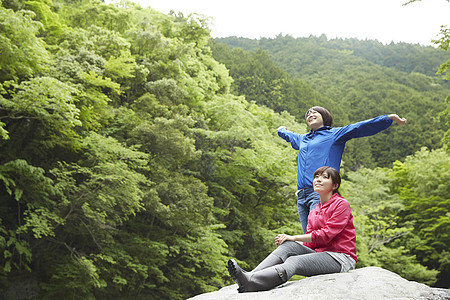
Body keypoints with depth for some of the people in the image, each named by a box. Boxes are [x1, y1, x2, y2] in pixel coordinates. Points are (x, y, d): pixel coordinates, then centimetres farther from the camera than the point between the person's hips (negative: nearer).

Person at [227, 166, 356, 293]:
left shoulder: (341, 204, -3)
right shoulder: (314, 212, 20)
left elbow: (326, 234, -14)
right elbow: (309, 243, 10)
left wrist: (294, 238, -15)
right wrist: (287, 240, -9)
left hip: (340, 258, -6)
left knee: (294, 261, -30)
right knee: (289, 246, -20)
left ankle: (250, 282, -50)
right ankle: (249, 275, -39)